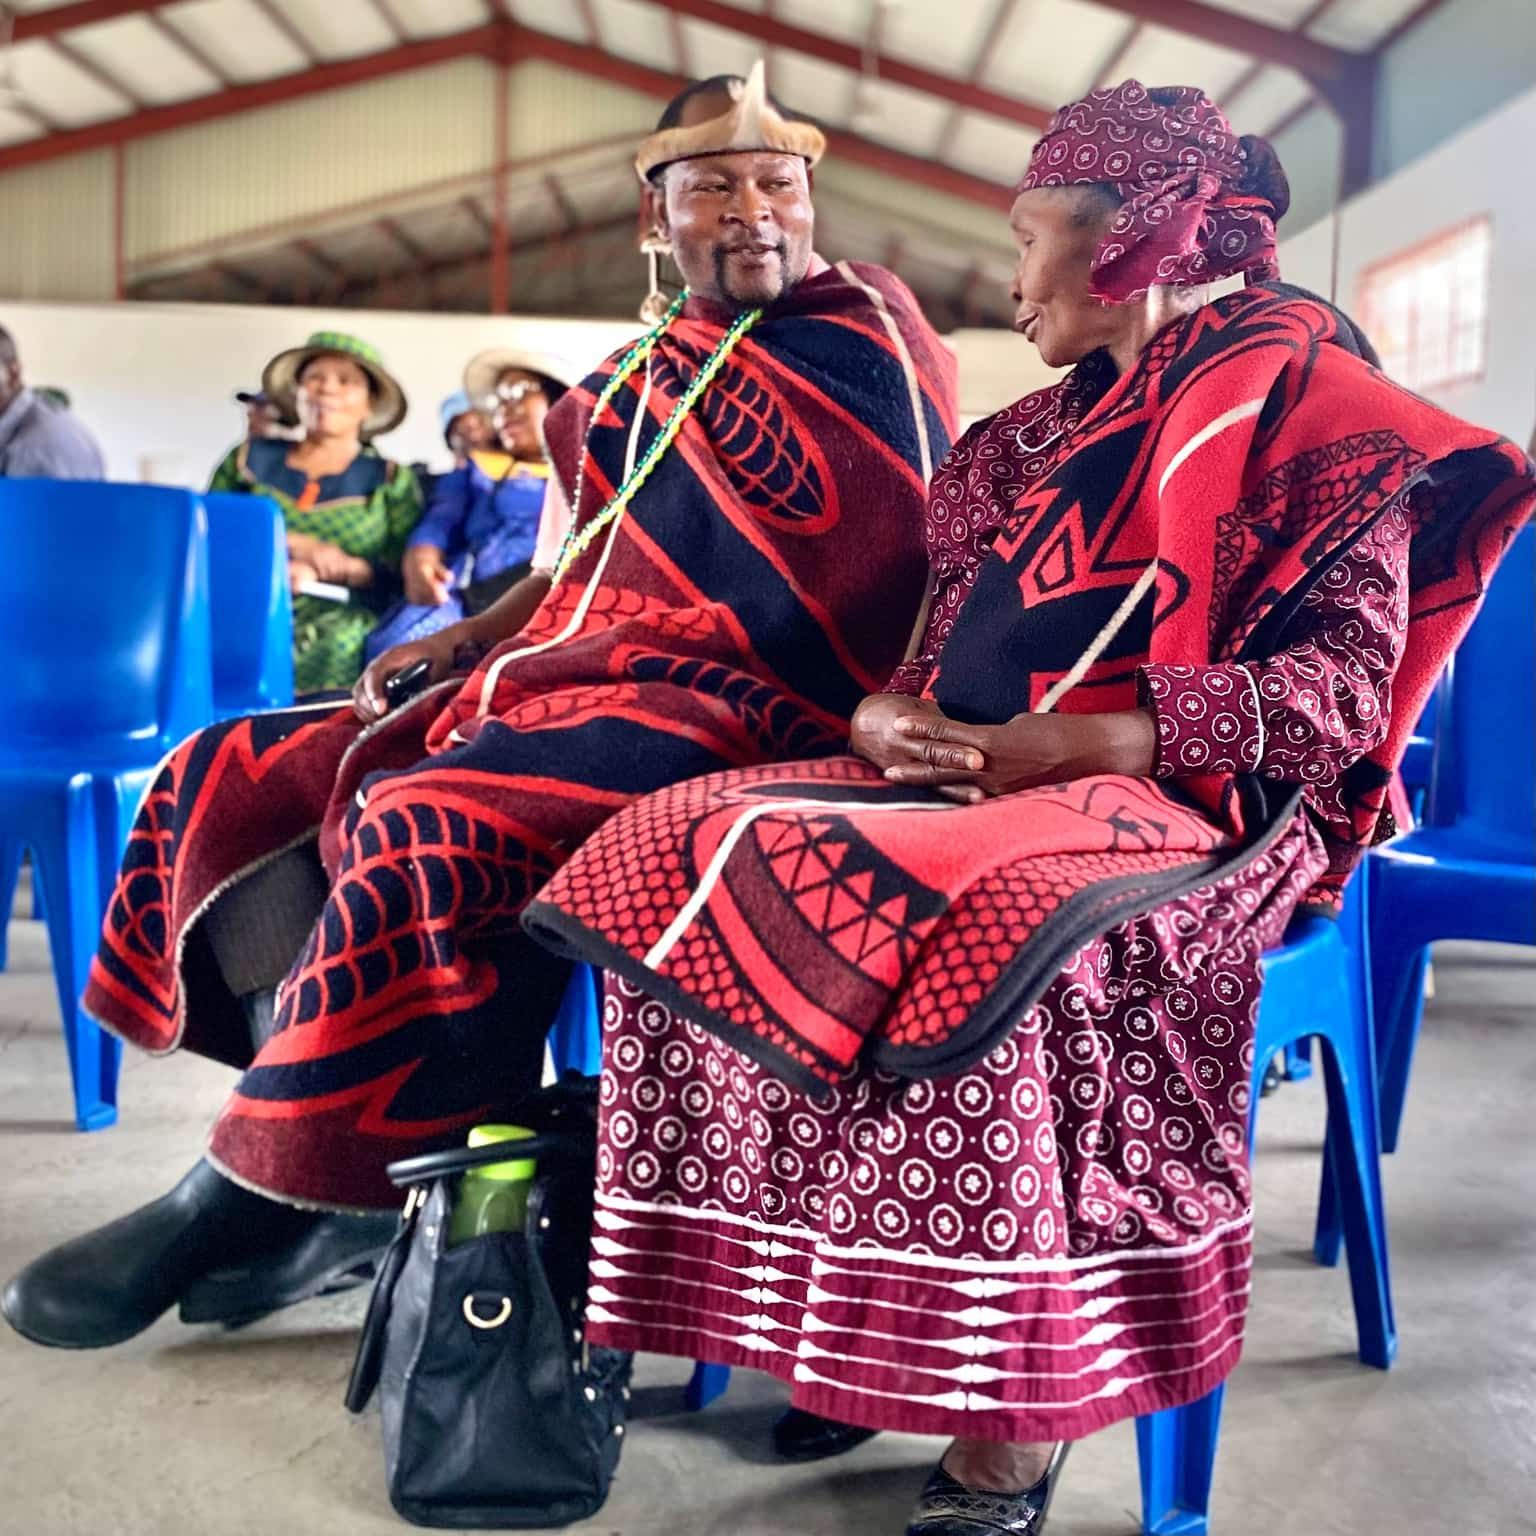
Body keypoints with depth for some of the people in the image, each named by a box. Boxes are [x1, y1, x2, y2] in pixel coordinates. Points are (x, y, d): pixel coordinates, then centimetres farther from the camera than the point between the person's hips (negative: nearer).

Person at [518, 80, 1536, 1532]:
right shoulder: (1035, 436, 21)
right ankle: (833, 1338, -9)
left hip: (1191, 807, -7)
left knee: (985, 924, -38)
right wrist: (888, 716, -4)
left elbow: (1341, 688, -11)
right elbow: (940, 654, 21)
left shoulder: (1295, 400, 0)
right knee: (683, 854, -13)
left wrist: (1063, 744, -19)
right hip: (970, 785, 7)